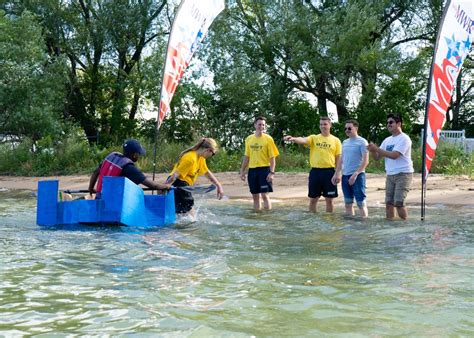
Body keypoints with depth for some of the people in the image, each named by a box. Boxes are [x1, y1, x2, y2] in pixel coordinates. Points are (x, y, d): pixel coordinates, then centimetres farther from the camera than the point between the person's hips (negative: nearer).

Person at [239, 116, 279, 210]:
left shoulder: (268, 139, -4)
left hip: (264, 169, -4)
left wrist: (272, 172, -14)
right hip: (252, 170, 4)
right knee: (255, 196, 9)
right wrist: (242, 170, 11)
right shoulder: (249, 139, 8)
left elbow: (272, 157, -6)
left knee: (264, 195, -8)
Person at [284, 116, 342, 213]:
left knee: (329, 199, 5)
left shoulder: (336, 140, 4)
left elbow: (338, 158, 2)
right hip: (315, 171, 1)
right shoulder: (314, 138, 5)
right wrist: (293, 139, -38)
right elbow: (303, 140, -16)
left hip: (329, 171, -1)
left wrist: (337, 174, -7)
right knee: (313, 199, 7)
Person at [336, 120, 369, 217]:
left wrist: (355, 174, -18)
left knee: (361, 203, -8)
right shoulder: (345, 142, 14)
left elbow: (365, 161, -12)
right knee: (348, 203, 10)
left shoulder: (362, 142, -6)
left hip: (357, 175, -7)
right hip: (345, 176, 7)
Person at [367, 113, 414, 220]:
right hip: (390, 175, 7)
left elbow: (394, 155, -21)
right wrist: (372, 150, -10)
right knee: (389, 203, 6)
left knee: (398, 202, -13)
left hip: (403, 174, -7)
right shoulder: (387, 140, 14)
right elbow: (377, 157, 12)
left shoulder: (404, 138, -10)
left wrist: (376, 148, -18)